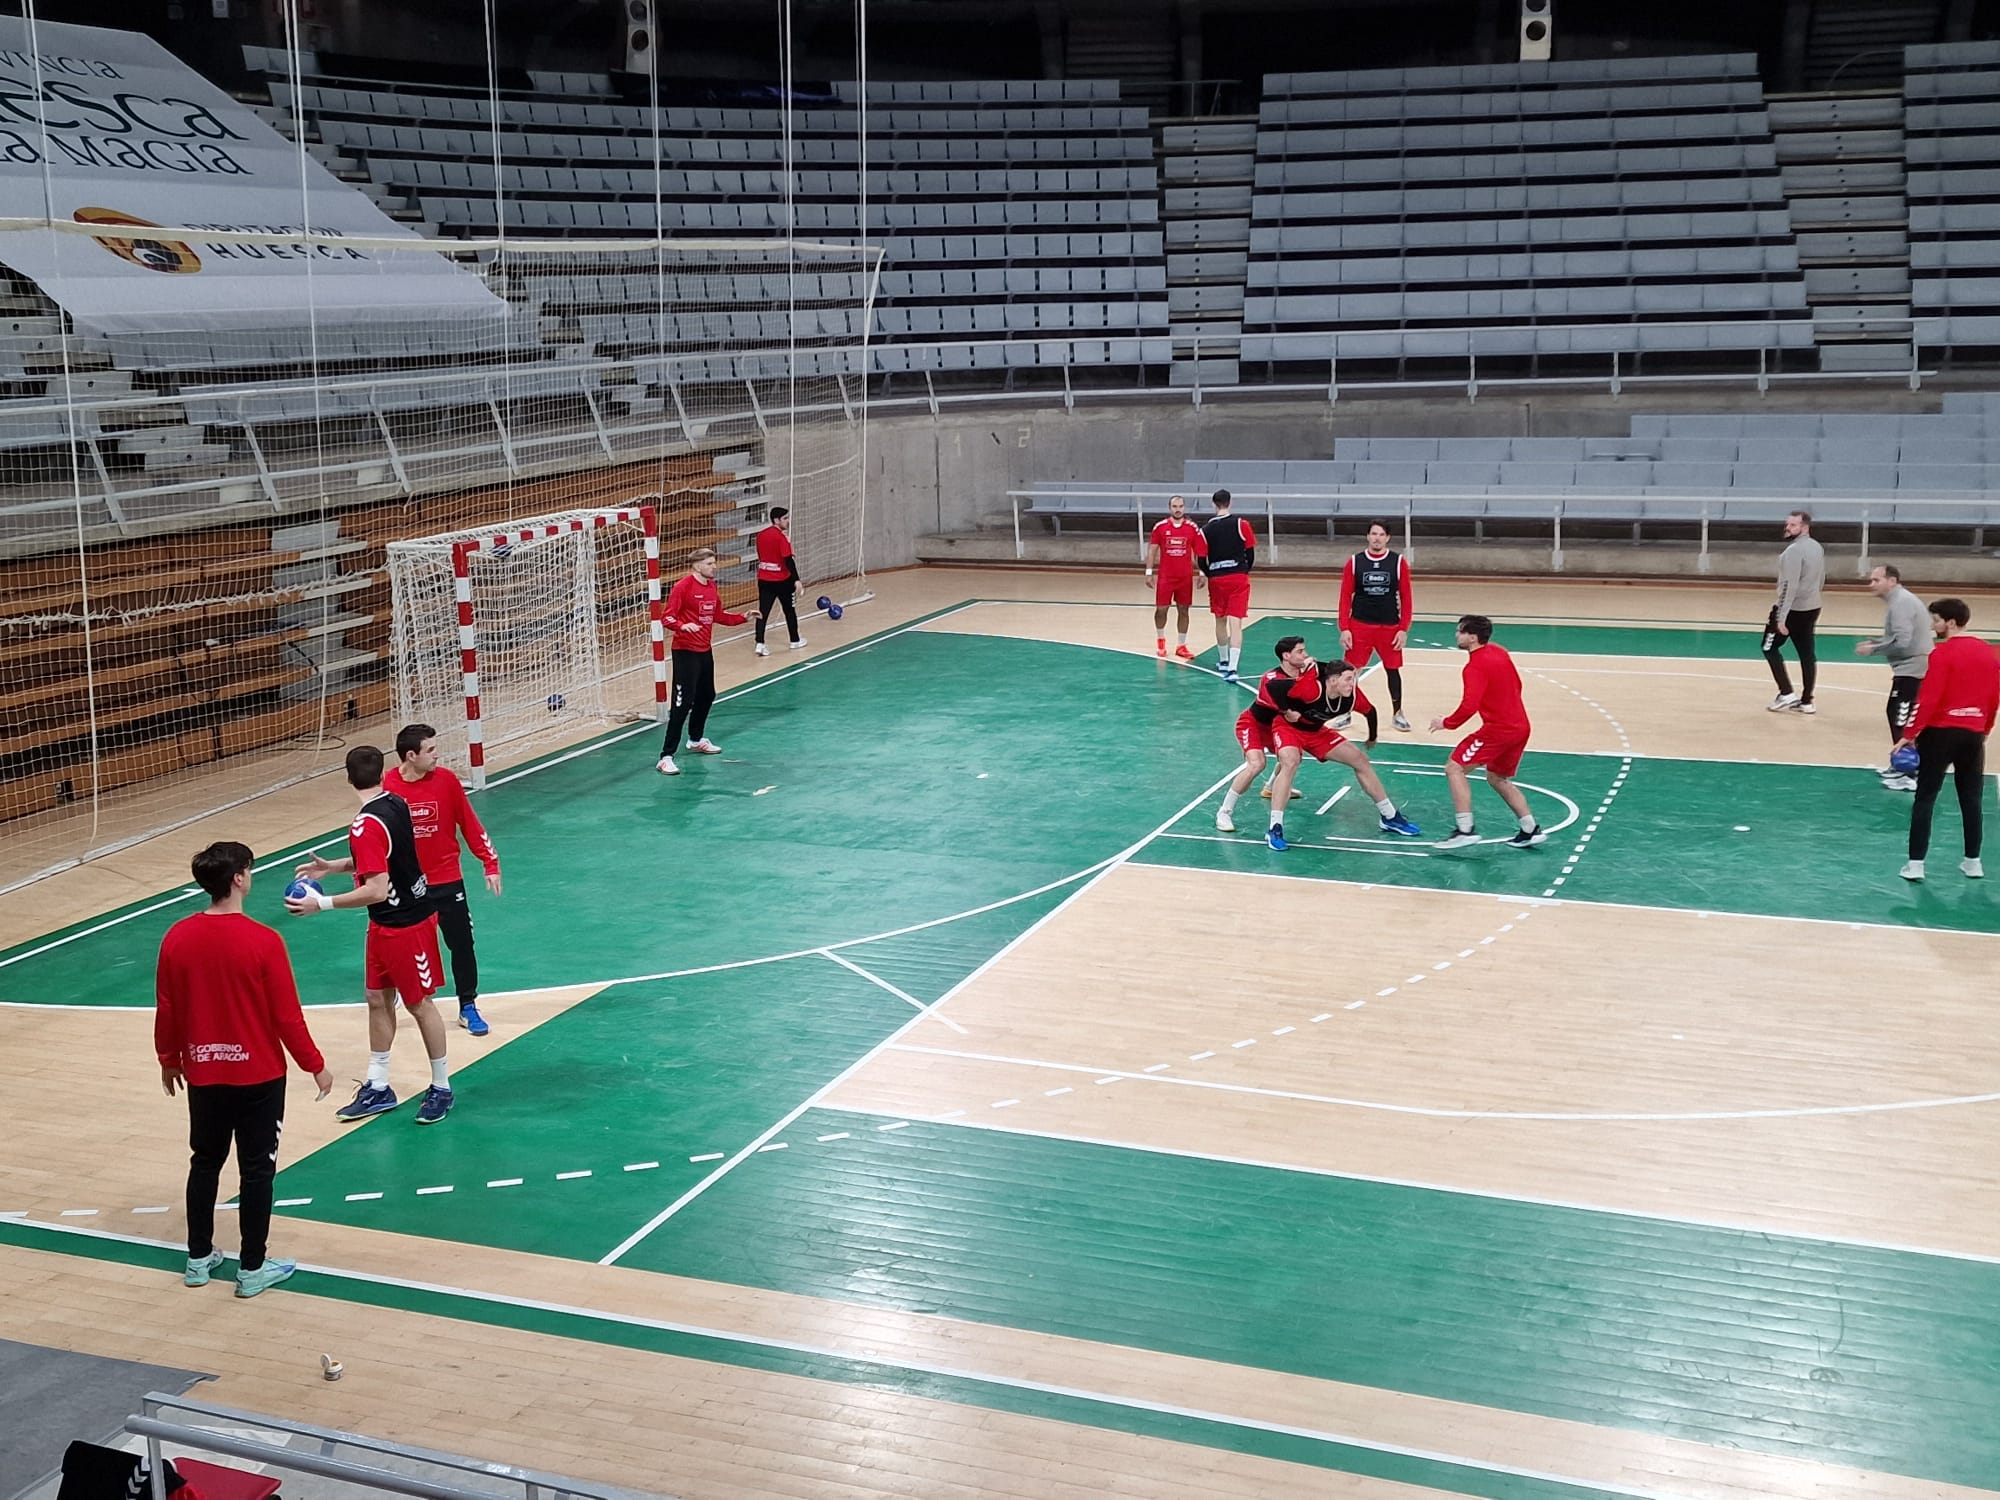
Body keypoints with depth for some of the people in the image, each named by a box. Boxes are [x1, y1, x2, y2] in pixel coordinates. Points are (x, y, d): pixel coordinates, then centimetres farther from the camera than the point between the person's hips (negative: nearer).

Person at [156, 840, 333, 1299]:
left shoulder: (177, 938, -7)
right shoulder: (263, 941, -20)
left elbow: (166, 1012, 2)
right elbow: (287, 1016, -15)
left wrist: (169, 1061, 19)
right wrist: (315, 1066, -2)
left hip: (203, 1074, 4)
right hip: (258, 1076, -4)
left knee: (205, 1163, 19)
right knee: (256, 1170, 7)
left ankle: (199, 1259, 29)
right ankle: (252, 1269, 15)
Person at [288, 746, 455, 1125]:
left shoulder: (365, 826, -26)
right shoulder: (396, 804, 1)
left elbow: (376, 890, -29)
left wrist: (322, 903, -23)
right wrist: (333, 867, 14)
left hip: (404, 925, -9)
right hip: (386, 926, 9)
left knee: (419, 1005, 4)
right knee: (378, 1000, 15)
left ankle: (441, 1089, 19)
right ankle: (377, 1088, 24)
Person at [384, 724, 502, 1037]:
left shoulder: (446, 780, -9)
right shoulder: (386, 787, -13)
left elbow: (470, 824, -1)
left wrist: (490, 863, -2)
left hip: (447, 881, 1)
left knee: (462, 944, 5)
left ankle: (468, 1008, 19)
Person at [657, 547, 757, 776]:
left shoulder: (711, 586, 8)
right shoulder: (683, 587, -16)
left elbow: (719, 615, 19)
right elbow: (666, 617, -20)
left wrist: (743, 617, 11)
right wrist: (683, 626, -38)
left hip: (705, 650, 9)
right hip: (685, 652, -9)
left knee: (706, 696, 23)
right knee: (683, 703, -13)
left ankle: (696, 740, 46)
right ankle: (666, 757, -12)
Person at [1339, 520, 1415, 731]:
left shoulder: (1399, 562, -2)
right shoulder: (1354, 562, -1)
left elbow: (1405, 597, 0)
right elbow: (1345, 597, 0)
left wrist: (1404, 629, -5)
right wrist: (1344, 629, -6)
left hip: (1389, 627, 0)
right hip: (1359, 625, 0)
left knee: (1392, 669, 9)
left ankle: (1397, 714, 23)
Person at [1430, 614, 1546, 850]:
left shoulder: (1475, 666, -16)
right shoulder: (1500, 652, 11)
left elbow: (1469, 706, -25)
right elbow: (1516, 685, 22)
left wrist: (1447, 723, -11)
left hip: (1497, 729, -9)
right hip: (1520, 726, 9)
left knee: (1455, 769, -4)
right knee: (1498, 779, 24)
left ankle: (1465, 830, -11)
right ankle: (1531, 831, 24)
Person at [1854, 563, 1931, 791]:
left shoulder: (1900, 603, -19)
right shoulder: (1898, 600, 14)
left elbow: (1902, 642, -25)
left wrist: (1873, 650, -14)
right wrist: (1874, 641, 9)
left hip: (1912, 669, -11)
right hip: (1909, 668, 11)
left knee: (1904, 722, -9)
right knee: (1896, 716, 20)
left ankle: (1914, 776, -9)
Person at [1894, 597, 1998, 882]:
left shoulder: (1943, 653, -12)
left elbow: (1928, 699, -16)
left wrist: (1909, 734, -10)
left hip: (1941, 732, -5)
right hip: (1973, 734, 5)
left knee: (1924, 799, 2)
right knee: (1971, 800, 15)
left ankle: (1915, 864, 0)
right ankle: (1973, 862, 20)